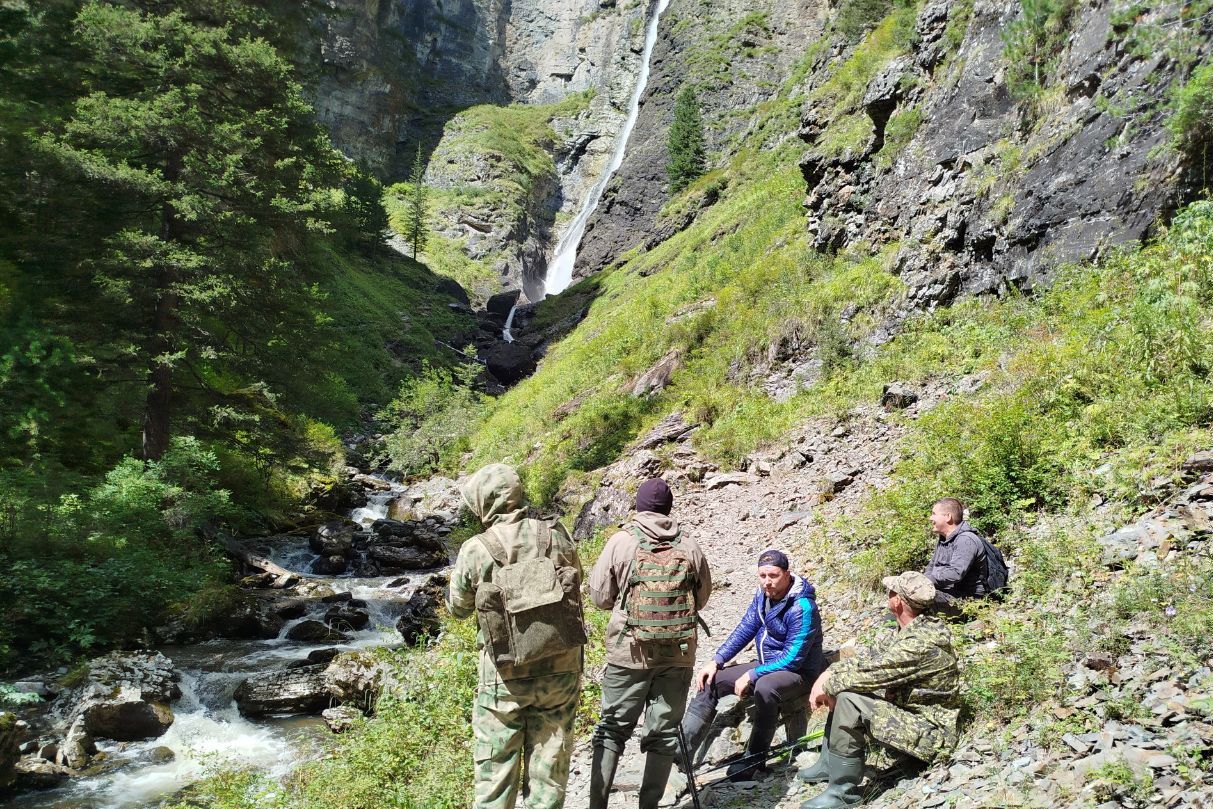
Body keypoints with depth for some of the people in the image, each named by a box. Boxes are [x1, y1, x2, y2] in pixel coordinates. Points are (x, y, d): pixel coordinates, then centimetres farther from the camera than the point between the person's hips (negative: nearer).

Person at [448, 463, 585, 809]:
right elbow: (576, 582, 13)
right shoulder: (557, 538, -5)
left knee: (495, 771, 13)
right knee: (548, 771, 14)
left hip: (504, 677, -2)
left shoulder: (475, 550, -12)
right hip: (560, 671, 2)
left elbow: (458, 608, 4)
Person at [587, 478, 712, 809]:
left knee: (612, 729, 9)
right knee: (663, 733, 10)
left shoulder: (620, 541, -7)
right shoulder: (689, 547, -1)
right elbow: (702, 599, 9)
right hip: (678, 654, 1)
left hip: (629, 652, -1)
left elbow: (599, 596, -2)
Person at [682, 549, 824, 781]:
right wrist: (717, 661, -4)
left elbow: (793, 658, -25)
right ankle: (683, 749, -8)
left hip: (798, 672, -8)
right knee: (711, 679, -3)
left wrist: (752, 676, -25)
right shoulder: (762, 595, -1)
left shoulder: (802, 607, -24)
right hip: (765, 665, 8)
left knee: (764, 689, -39)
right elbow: (745, 629, 7)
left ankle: (754, 758, -20)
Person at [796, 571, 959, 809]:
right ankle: (829, 763, 16)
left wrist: (827, 687, -12)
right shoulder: (912, 629, 2)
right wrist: (829, 674, -5)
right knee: (843, 685, 10)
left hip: (928, 733, -10)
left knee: (847, 700, -26)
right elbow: (873, 657, 7)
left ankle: (843, 789, -14)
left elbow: (870, 671, -26)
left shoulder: (921, 644, -28)